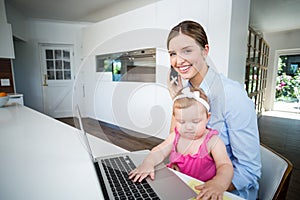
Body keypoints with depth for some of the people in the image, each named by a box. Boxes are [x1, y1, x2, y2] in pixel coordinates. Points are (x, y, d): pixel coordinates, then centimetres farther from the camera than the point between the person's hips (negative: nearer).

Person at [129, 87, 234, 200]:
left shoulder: (212, 141, -13)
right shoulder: (175, 136, 0)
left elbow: (225, 166, -23)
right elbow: (159, 152, -2)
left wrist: (219, 184, -45)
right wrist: (148, 163, -23)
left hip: (202, 190, -2)